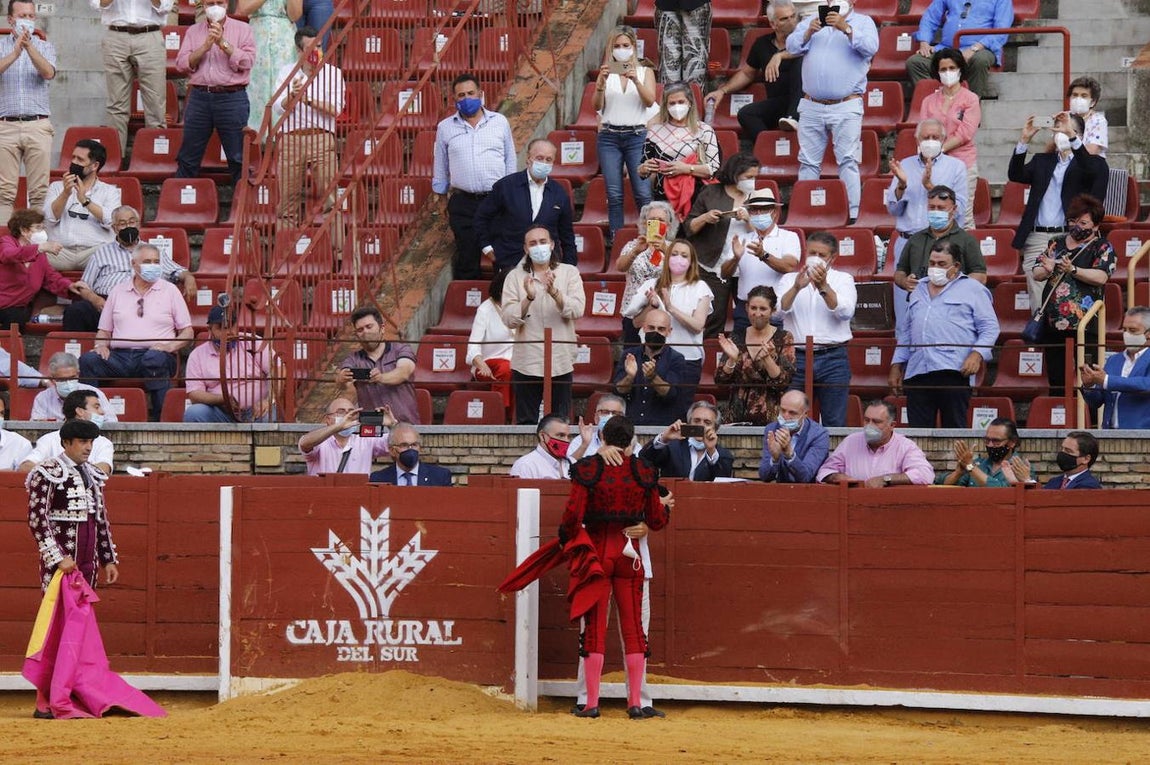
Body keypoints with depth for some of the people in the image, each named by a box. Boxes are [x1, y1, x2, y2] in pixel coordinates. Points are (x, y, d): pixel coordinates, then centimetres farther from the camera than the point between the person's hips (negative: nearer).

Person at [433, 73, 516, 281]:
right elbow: (440, 170, 15)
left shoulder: (499, 122, 9)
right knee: (466, 258, -1)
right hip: (463, 203, 0)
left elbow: (510, 162, 14)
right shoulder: (445, 128, 8)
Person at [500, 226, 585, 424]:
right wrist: (528, 298, -23)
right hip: (526, 362, 0)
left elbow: (577, 310, -10)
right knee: (526, 423, 4)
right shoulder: (515, 277, 4)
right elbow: (509, 319, -6)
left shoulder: (569, 273, 5)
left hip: (560, 361, 0)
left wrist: (554, 292, -25)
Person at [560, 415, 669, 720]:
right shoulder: (643, 472, -2)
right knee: (633, 627, 7)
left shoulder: (587, 469, -7)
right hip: (629, 555, 1)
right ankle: (635, 703, 5)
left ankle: (591, 703, 2)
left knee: (593, 627, 4)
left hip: (595, 552, -1)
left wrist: (567, 541, 6)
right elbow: (656, 521, 3)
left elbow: (572, 515, -13)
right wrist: (665, 508, 24)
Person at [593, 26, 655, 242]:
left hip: (637, 136, -1)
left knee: (643, 194, -9)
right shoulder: (607, 72, 10)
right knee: (614, 195, -2)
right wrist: (601, 82, -17)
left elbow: (650, 101, -5)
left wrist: (636, 81, -21)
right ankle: (615, 239, 2)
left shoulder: (645, 72, 9)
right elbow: (597, 106, 1)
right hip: (609, 137, 1)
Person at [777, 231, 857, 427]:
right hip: (797, 357, 1)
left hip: (833, 359, -1)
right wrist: (796, 288, -21)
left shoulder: (843, 279, 10)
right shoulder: (790, 279, 12)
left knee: (835, 424, -2)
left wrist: (823, 287, -19)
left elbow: (845, 312, -8)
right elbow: (777, 311, -5)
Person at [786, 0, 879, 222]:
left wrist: (845, 28, -22)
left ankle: (851, 215, -11)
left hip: (846, 106, -3)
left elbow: (871, 47, -11)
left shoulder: (863, 22, 8)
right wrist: (809, 32, -14)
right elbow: (792, 46, 4)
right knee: (808, 162, 5)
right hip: (811, 106, 3)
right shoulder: (811, 21, 16)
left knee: (848, 161, -10)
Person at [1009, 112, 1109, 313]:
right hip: (1037, 239, 3)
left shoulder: (1091, 163, 9)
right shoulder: (1042, 161, 21)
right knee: (1039, 305, -4)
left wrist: (1072, 137, -22)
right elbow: (1015, 175, 7)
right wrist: (1024, 141, -5)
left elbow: (1091, 171, -14)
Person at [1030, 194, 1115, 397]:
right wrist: (1047, 270, -8)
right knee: (1056, 379, 7)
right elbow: (1036, 274, 14)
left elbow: (1101, 277, -13)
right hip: (1053, 320, 5)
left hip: (1084, 321, -5)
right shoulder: (1057, 244, 17)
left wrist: (1073, 270, -24)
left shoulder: (1102, 247, 3)